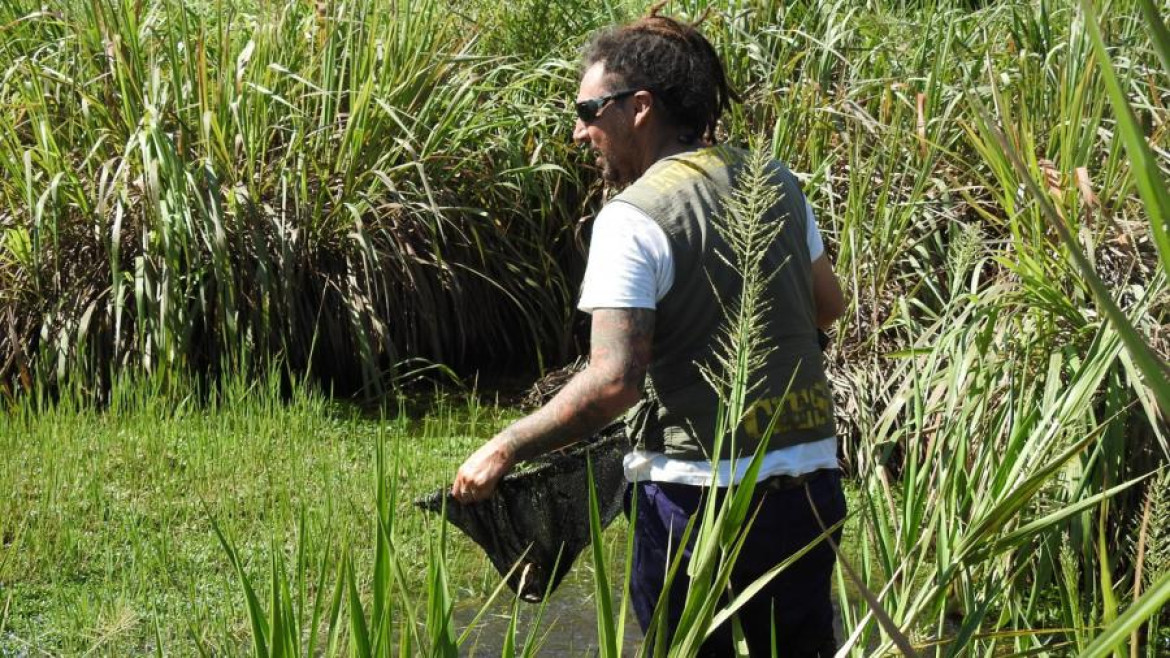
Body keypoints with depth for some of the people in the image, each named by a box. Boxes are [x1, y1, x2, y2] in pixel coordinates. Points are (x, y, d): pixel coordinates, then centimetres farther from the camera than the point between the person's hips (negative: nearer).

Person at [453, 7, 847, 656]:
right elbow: (827, 305, 19)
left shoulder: (632, 220, -15)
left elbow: (612, 382, -22)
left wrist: (503, 449, -14)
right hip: (808, 483, 6)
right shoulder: (777, 184, 5)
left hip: (695, 488, -6)